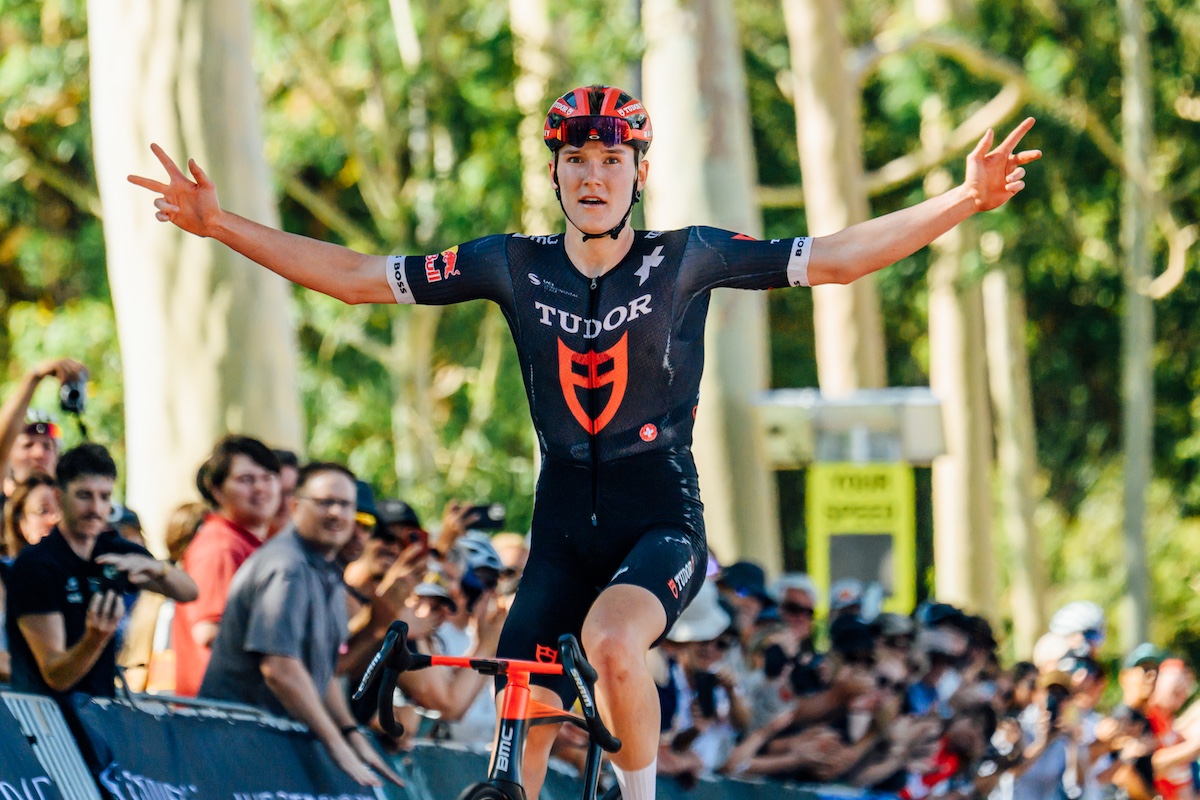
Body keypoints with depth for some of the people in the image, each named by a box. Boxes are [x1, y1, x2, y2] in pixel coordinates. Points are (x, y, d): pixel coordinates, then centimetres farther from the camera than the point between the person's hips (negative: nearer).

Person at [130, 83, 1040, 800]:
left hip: (661, 521, -3)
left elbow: (834, 257, -8)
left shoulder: (685, 260, -5)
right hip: (564, 528, 3)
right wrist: (220, 225, -2)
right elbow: (359, 276, 3)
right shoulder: (513, 266, 0)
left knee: (610, 637, -35)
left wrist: (965, 200, -19)